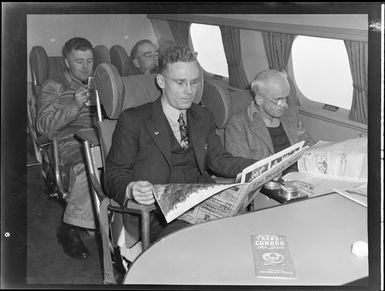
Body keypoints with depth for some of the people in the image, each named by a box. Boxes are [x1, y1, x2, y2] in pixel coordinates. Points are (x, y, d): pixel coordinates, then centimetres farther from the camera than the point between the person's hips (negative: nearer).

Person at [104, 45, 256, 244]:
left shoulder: (204, 118, 21)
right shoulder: (133, 120, 2)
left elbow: (218, 160, 19)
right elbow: (114, 176, 0)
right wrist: (131, 190, -24)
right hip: (159, 213, -5)